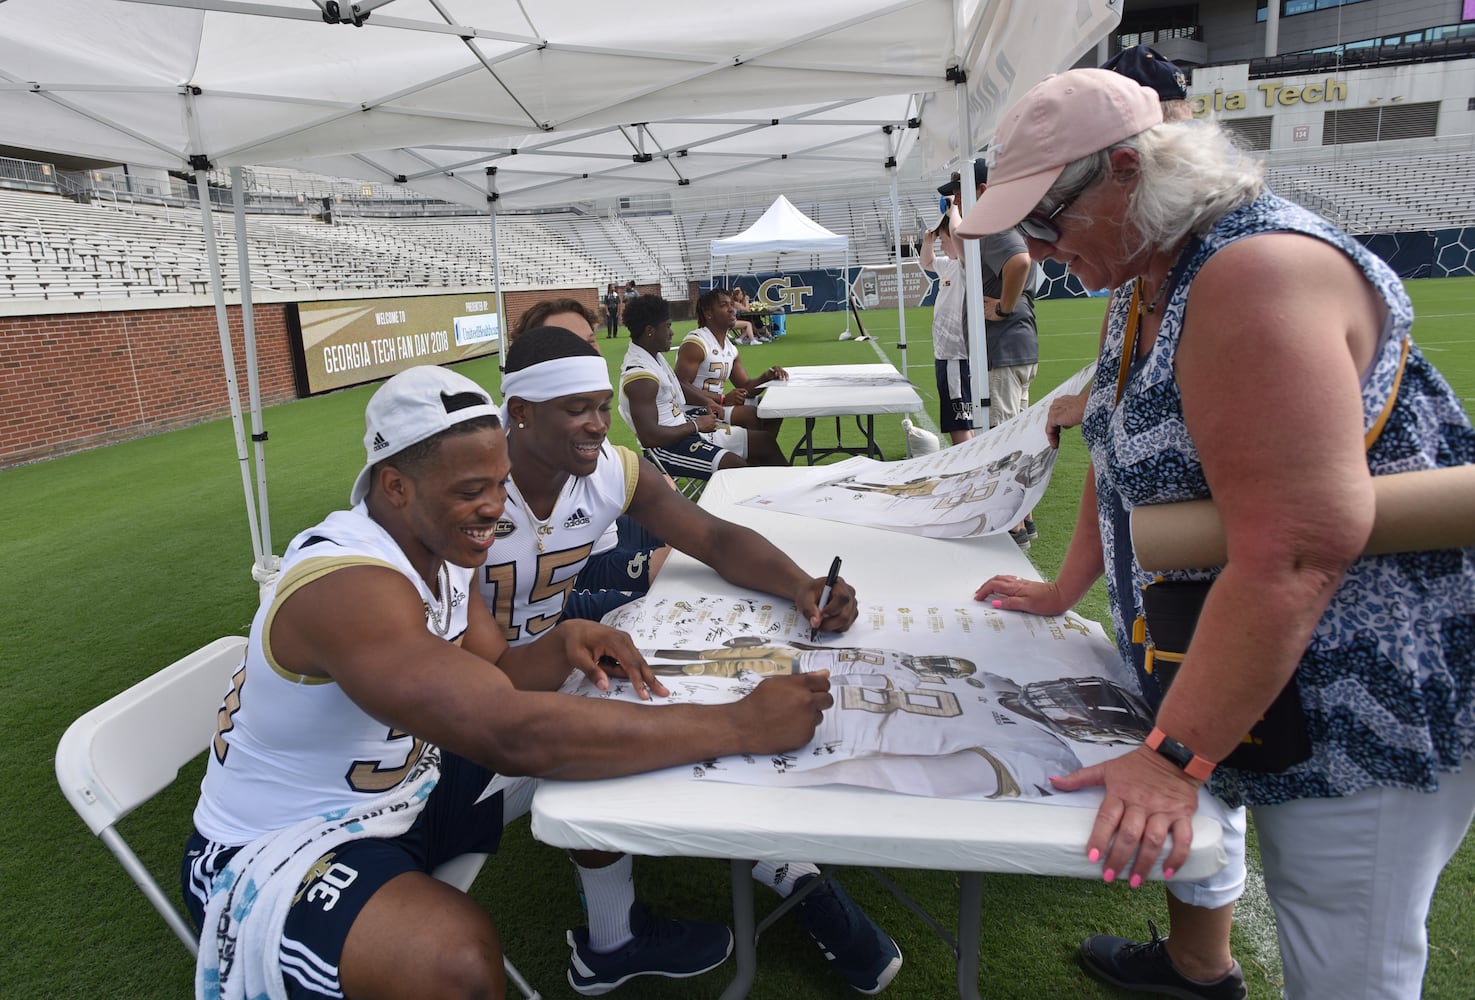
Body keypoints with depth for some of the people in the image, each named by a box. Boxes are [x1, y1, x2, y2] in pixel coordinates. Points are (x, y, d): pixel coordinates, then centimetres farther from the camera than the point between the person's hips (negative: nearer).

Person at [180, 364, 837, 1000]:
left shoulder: (442, 544, -4)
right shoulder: (347, 585, -33)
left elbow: (493, 683, 3)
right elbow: (514, 736, -44)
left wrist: (564, 643, -20)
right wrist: (738, 726, -41)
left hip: (406, 781, 9)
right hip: (278, 850, -8)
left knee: (600, 734, 5)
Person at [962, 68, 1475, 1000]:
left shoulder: (1252, 274, -28)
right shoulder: (1148, 277, 5)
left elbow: (1297, 554, -32)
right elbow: (1127, 450, 14)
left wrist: (1174, 757, -28)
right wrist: (1065, 590, 16)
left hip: (1363, 705, -9)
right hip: (1222, 651, 9)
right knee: (1194, 835, 25)